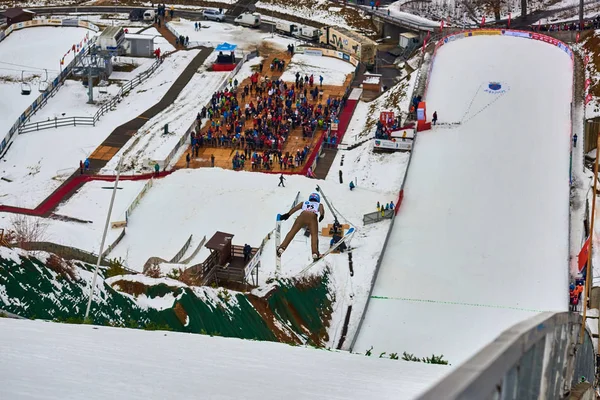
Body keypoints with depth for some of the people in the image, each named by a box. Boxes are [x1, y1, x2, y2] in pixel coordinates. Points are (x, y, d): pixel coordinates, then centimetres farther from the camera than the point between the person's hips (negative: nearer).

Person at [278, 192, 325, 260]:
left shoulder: (304, 203, 39)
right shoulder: (319, 205, 36)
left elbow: (295, 208, 22)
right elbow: (322, 209, 11)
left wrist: (287, 214, 12)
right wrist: (322, 216, -9)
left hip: (303, 215, 1)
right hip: (313, 217, -1)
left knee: (292, 231, 0)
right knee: (314, 235, -1)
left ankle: (282, 247, -12)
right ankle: (315, 253, -20)